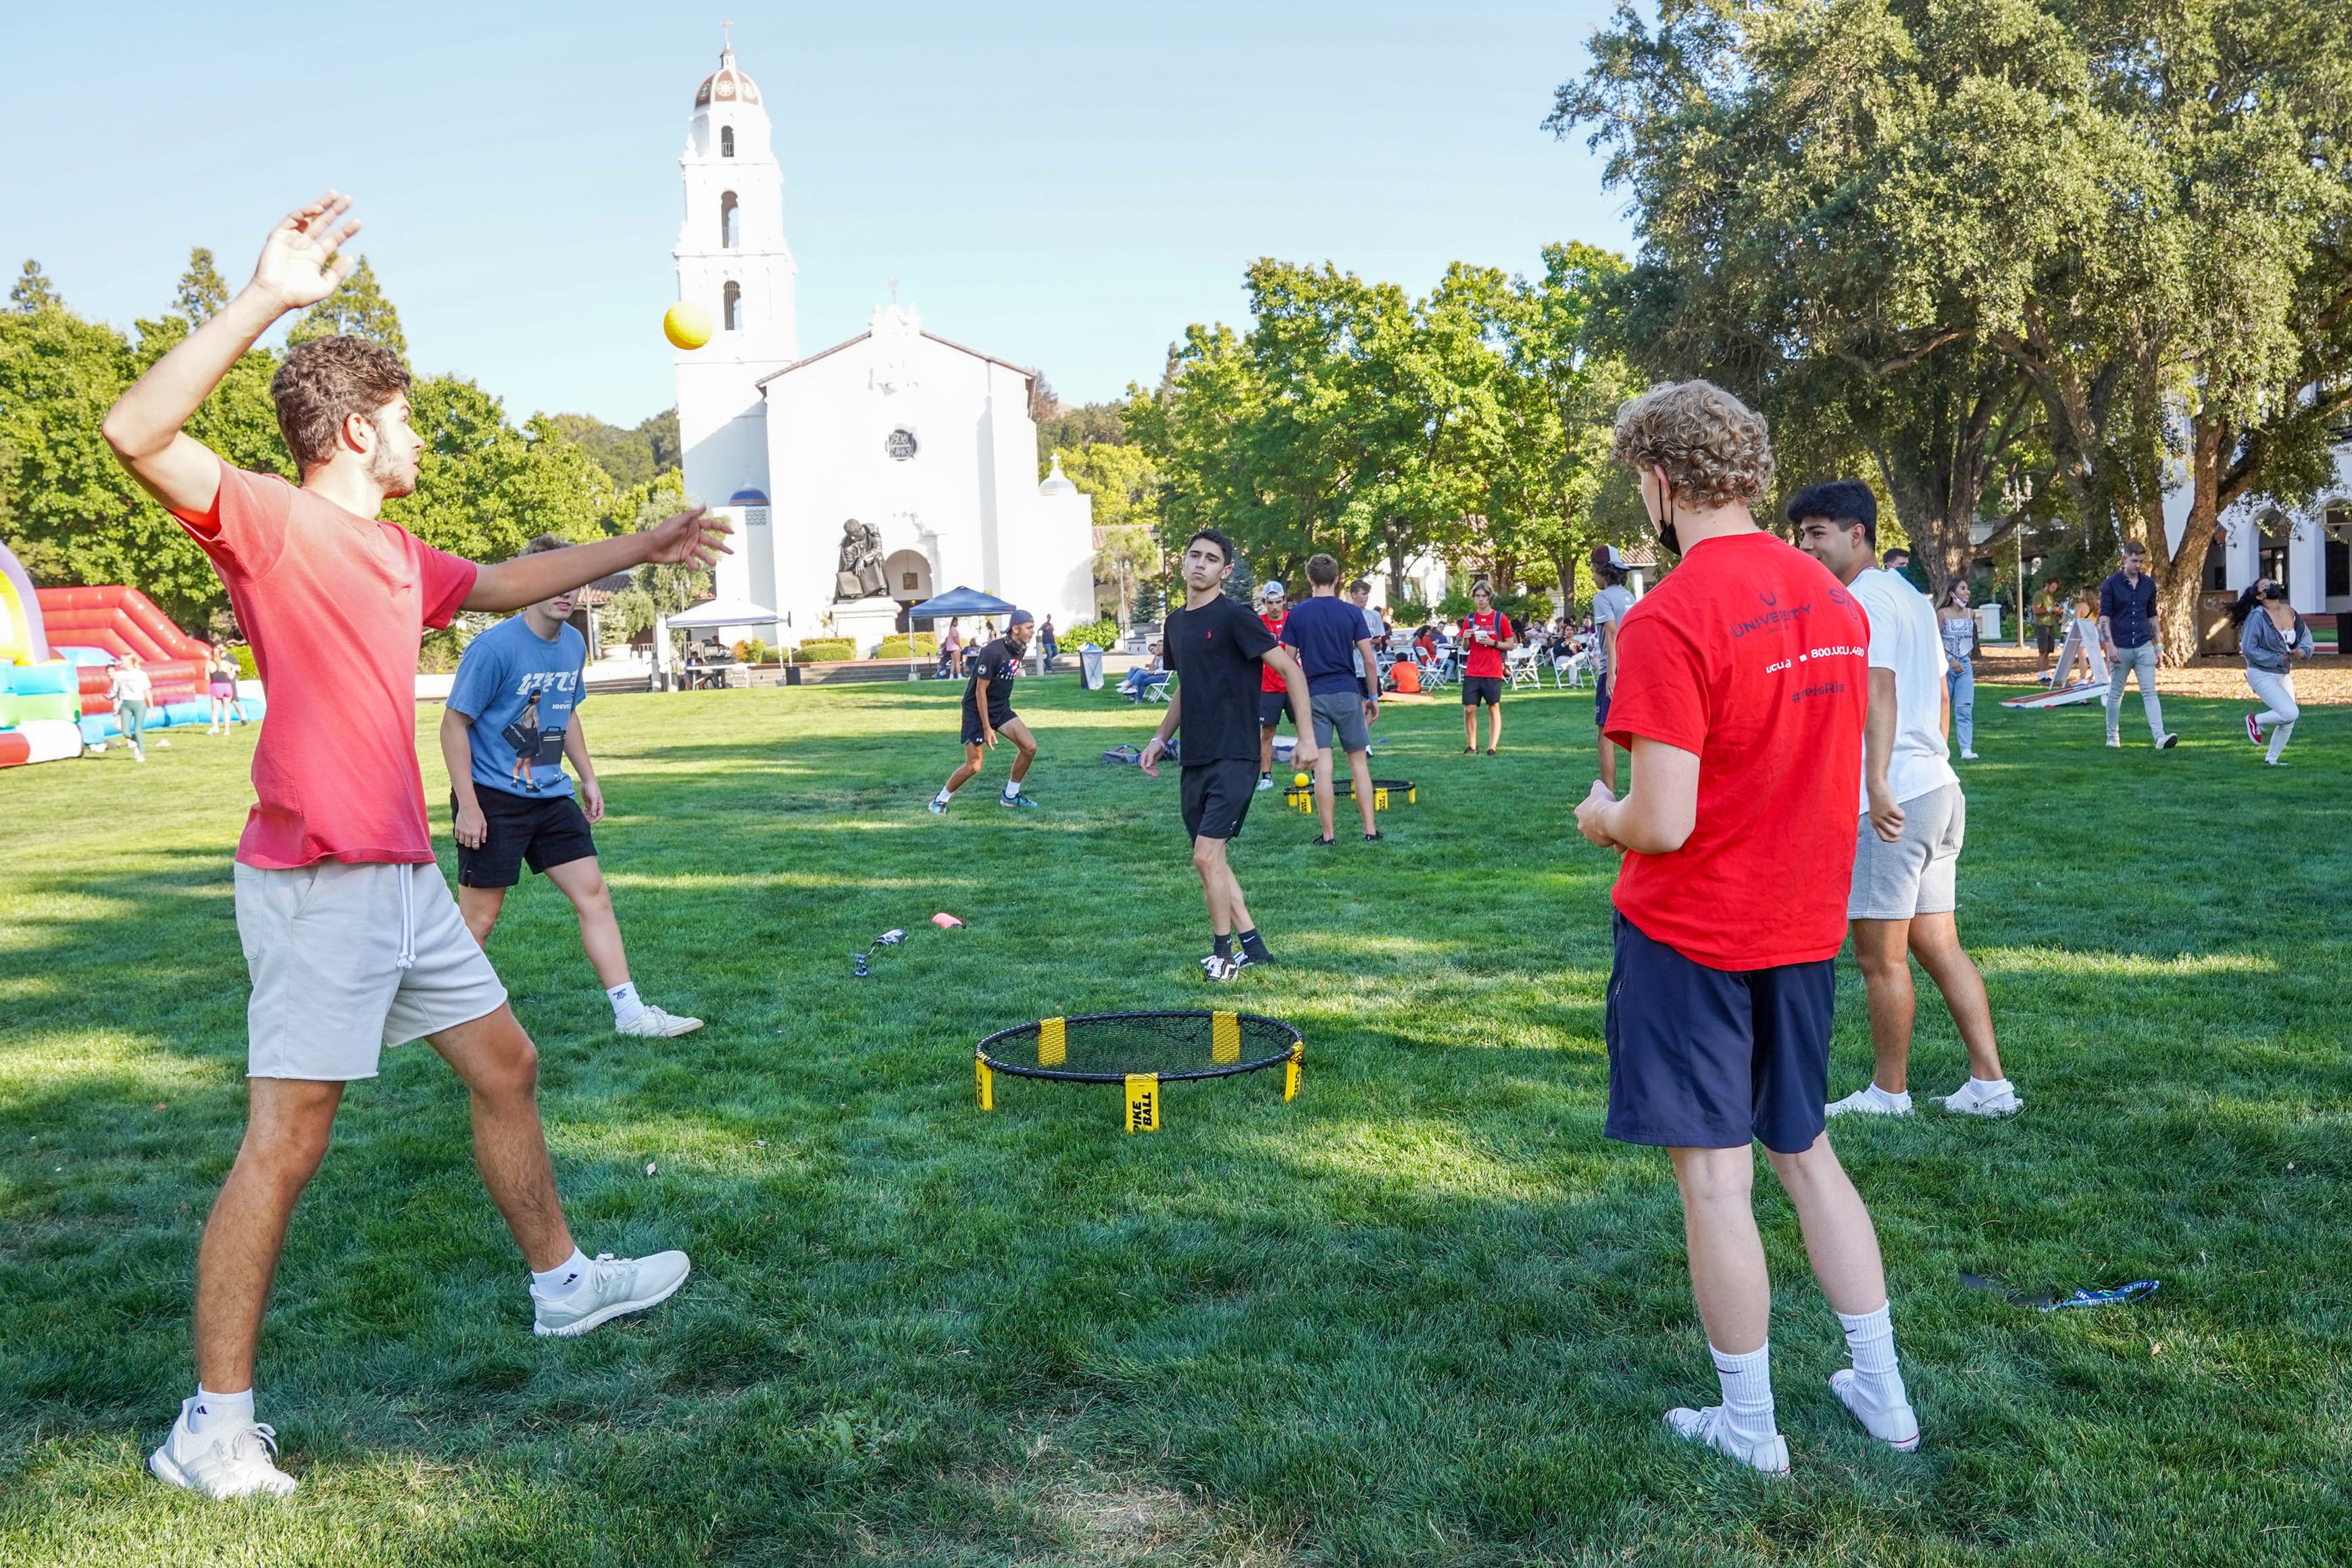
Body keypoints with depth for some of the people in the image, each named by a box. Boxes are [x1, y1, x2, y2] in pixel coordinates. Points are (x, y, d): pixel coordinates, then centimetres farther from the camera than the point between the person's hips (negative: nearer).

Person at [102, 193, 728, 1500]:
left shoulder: (396, 556, 15)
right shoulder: (270, 521, -9)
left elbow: (506, 582, 34)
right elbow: (136, 434, -27)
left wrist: (642, 548, 39)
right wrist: (264, 299, -32)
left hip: (405, 876, 9)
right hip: (317, 886, -9)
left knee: (505, 1065, 18)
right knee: (285, 1142, -5)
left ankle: (561, 1283, 35)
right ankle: (213, 1426, 6)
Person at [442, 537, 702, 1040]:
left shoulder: (573, 645, 5)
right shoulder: (494, 648, -17)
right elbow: (454, 723, -13)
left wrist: (588, 778, 17)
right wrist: (466, 805, -17)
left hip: (550, 796, 7)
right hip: (492, 800, -7)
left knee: (594, 894, 2)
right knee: (479, 918, 1)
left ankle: (630, 1013, 6)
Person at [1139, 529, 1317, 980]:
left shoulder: (1235, 617, -11)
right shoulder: (1175, 622, 13)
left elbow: (1291, 670, -10)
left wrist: (1306, 737, -13)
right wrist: (1160, 738, 19)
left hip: (1232, 757, -8)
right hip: (1195, 759, 8)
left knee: (1207, 855, -12)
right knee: (1211, 858, 11)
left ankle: (1223, 952, 4)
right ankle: (1251, 945, 23)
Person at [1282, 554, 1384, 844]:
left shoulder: (1297, 614, 1)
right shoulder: (1352, 612, 0)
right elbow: (1369, 659, -2)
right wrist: (1373, 696, 8)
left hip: (1314, 695, 0)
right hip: (1348, 693, 0)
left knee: (1322, 766, -1)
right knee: (1359, 762, 8)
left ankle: (1328, 835, 0)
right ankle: (1371, 830, 7)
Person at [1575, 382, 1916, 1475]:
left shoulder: (1668, 621, -20)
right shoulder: (1834, 601, 4)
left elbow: (1664, 822, -22)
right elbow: (1828, 768, 11)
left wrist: (1601, 818, -2)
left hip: (1690, 933, -7)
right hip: (1805, 924, 7)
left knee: (1714, 1174, 5)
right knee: (1804, 1151, 20)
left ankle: (1749, 1428, 19)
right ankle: (1882, 1393, 30)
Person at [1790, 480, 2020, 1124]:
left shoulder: (1865, 599, -12)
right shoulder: (1908, 595, 19)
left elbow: (1880, 687, -25)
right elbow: (1940, 692, 24)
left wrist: (1879, 784, -32)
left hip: (1891, 801, -10)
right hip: (1938, 789, 10)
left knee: (1880, 957, 2)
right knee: (1938, 945, 13)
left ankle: (1888, 1092, 13)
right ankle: (1989, 1083, 16)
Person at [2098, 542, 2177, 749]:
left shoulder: (2149, 584, 8)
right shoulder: (2111, 584, -4)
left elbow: (2152, 616, 15)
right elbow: (2104, 617, -8)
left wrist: (2157, 646, 14)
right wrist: (2110, 646, -17)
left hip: (2144, 647, 3)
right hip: (2120, 648, -3)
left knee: (2150, 692, -7)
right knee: (2116, 693, 9)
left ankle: (2160, 736, -17)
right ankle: (2113, 736, 22)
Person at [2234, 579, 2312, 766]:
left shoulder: (2290, 612, 3)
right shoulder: (2257, 617, -17)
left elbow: (2306, 635, 13)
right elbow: (2249, 649, -20)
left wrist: (2302, 651, -9)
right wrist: (2279, 659, -18)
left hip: (2284, 674, 7)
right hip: (2262, 675, -7)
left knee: (2289, 721, 9)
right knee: (2290, 713, -20)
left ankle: (2272, 758, 26)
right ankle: (2256, 721, 7)